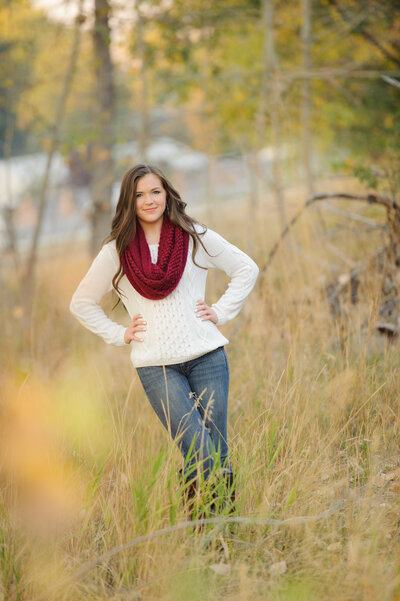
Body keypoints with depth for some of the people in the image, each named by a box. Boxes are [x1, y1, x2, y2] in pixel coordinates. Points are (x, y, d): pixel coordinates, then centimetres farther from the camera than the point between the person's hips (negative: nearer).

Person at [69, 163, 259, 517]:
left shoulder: (196, 238, 6)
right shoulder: (116, 252, 5)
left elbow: (246, 269, 16)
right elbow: (82, 303, 15)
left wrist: (221, 312, 6)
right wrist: (119, 334, 5)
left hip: (206, 356, 1)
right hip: (156, 367, -1)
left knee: (218, 457, 0)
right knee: (200, 455, -14)